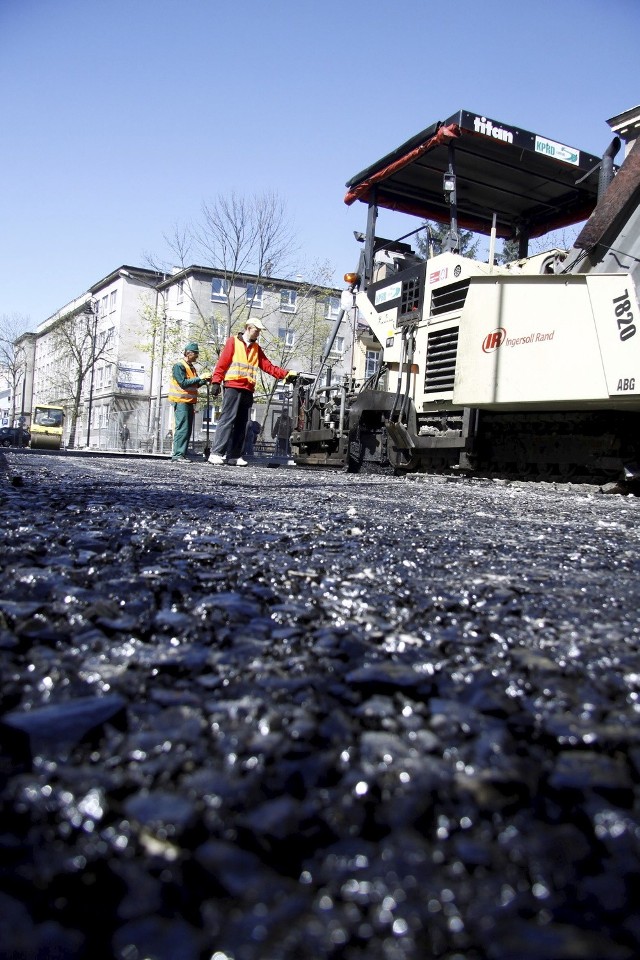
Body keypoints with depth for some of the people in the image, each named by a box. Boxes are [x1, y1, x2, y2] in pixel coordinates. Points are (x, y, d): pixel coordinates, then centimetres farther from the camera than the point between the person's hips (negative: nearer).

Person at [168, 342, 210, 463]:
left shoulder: (191, 367, 18)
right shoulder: (179, 365, -8)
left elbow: (195, 384, 19)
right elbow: (183, 383, -17)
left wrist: (204, 380, 2)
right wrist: (199, 378, -17)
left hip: (189, 401, 9)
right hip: (180, 401, -9)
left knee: (188, 429, 7)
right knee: (182, 428, -14)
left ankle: (182, 454, 9)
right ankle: (177, 455, -15)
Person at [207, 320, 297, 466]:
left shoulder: (256, 348, 21)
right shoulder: (233, 342, 5)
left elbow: (268, 366, 13)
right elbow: (222, 363, -2)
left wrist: (286, 374, 1)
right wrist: (216, 382, -10)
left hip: (248, 390, 6)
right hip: (233, 387, -6)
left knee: (241, 423, 4)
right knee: (227, 419, -13)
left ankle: (233, 456, 6)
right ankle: (217, 453, -15)